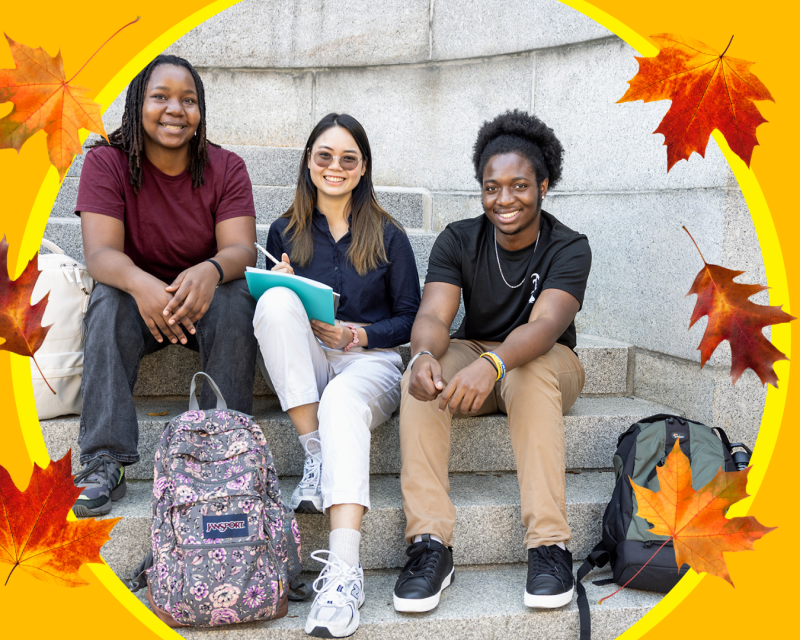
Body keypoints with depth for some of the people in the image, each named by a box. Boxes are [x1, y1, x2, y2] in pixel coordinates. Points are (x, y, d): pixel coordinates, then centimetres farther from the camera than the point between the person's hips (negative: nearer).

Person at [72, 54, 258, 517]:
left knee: (235, 299, -30)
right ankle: (105, 465, -31)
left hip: (203, 301, 0)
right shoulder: (107, 163, -8)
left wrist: (211, 271, -44)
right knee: (110, 299, -31)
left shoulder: (227, 168, -6)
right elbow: (100, 252, -20)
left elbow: (242, 250, -18)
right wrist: (139, 283, -45)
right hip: (136, 303, 0)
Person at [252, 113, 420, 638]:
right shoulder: (285, 231, 13)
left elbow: (409, 318, 8)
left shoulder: (388, 235, 9)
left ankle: (344, 572, -51)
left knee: (342, 399, -38)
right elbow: (271, 312, 15)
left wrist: (360, 333, -11)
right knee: (277, 301, -29)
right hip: (304, 366, 2)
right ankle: (316, 453, -28)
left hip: (370, 361, -2)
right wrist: (288, 301, -9)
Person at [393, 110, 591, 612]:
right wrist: (424, 354, -45)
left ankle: (549, 544, -39)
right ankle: (430, 543, -34)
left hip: (548, 365, -2)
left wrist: (494, 363, -53)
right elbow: (433, 314, -19)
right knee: (423, 376, -31)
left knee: (530, 372, -38)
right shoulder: (458, 241, -5)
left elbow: (546, 325, -31)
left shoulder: (569, 248, -13)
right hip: (474, 355, 2)